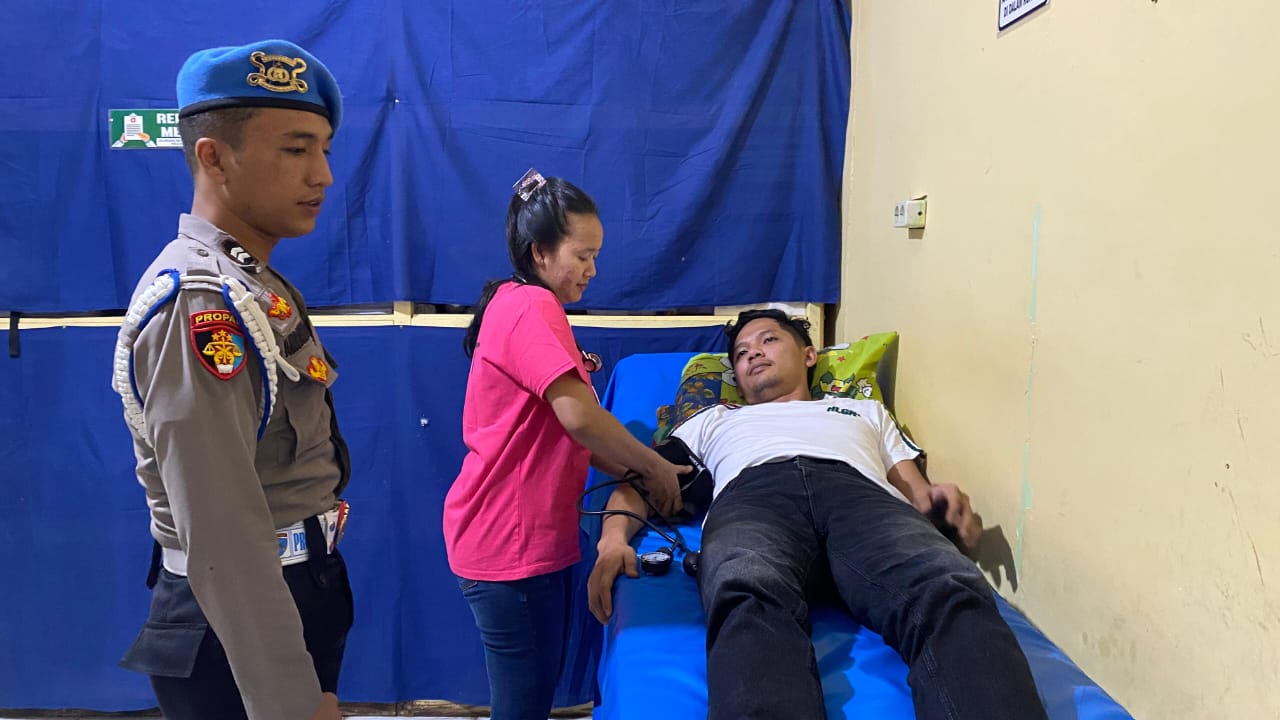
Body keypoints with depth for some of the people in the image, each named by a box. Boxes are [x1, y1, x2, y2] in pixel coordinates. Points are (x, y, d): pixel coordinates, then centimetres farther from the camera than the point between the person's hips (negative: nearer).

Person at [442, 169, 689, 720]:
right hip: (510, 540, -10)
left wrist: (635, 471, 8)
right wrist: (656, 467, -12)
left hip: (534, 534, 10)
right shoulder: (531, 306, -16)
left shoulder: (518, 305, 16)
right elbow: (579, 416, -26)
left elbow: (564, 434, 16)